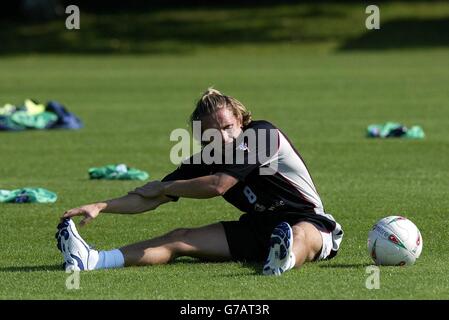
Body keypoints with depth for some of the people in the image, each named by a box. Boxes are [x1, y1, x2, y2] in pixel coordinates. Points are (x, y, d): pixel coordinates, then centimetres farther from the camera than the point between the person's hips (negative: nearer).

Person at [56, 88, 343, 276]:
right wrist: (101, 207, -11)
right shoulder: (206, 159, 2)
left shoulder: (262, 134, -18)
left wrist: (164, 187, -6)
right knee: (180, 239, -12)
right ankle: (91, 260, -27)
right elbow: (151, 199, 3)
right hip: (257, 227, 5)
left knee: (300, 236, -43)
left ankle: (284, 259, -79)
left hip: (309, 221, -5)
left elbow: (218, 185, -22)